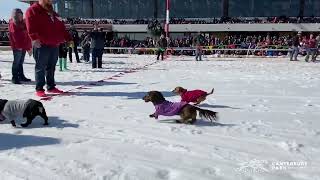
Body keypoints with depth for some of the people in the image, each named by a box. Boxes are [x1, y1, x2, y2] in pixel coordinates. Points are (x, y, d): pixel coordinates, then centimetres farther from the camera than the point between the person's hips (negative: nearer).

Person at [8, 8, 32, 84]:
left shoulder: (23, 24, 15)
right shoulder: (13, 24, -4)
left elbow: (27, 36, 15)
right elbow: (15, 36, -12)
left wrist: (29, 47, 12)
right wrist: (18, 46, -17)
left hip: (24, 47, 7)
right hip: (17, 47, -7)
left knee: (21, 62, 14)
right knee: (16, 62, -5)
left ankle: (21, 76, 22)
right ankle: (15, 78, 0)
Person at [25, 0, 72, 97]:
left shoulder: (53, 13, 23)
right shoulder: (32, 10, -1)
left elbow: (62, 28, 21)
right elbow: (31, 27, -15)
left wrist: (69, 39, 14)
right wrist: (35, 38, -28)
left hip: (54, 45, 7)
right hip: (41, 45, -7)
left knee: (51, 67, 12)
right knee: (41, 67, -3)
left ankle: (51, 87, 21)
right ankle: (39, 89, 2)